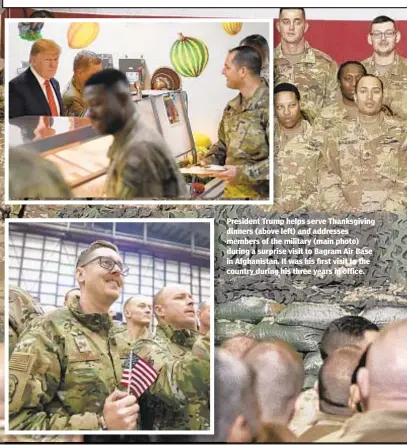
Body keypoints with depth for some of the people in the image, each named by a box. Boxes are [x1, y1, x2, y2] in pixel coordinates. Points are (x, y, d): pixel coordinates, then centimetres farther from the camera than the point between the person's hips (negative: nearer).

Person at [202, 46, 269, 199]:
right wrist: (208, 162, 3)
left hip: (260, 194, -7)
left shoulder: (268, 107, -17)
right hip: (232, 191, 7)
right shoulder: (232, 107, 10)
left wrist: (243, 173, -24)